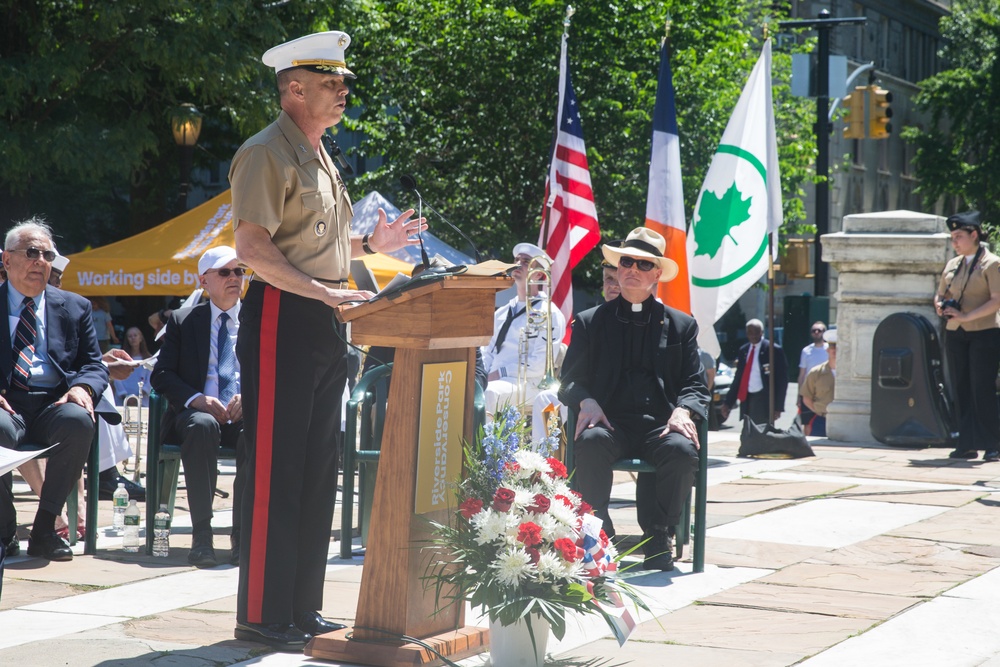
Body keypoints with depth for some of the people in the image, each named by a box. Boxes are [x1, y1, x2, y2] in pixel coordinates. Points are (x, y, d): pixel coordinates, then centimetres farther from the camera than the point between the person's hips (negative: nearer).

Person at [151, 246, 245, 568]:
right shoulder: (182, 320, 15)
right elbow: (161, 374, 5)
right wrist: (196, 399, -14)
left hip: (245, 415, 1)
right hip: (195, 412, 0)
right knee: (203, 425, -38)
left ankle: (242, 536, -30)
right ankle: (201, 535, -37)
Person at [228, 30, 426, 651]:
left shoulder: (319, 156, 20)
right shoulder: (267, 153, -10)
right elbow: (254, 248, -18)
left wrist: (370, 245, 14)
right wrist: (324, 292, -23)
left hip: (325, 323, 10)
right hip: (282, 320, -10)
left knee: (318, 470, 11)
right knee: (275, 470, -7)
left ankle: (303, 608, 19)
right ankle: (262, 614, -1)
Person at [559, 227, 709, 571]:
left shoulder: (681, 325, 18)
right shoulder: (590, 322, 17)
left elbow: (694, 385, 11)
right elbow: (571, 379, 10)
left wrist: (682, 412, -13)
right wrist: (586, 401, -14)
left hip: (659, 424, 1)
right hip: (610, 422, 0)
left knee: (683, 450, -33)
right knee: (591, 441, -36)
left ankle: (659, 536, -14)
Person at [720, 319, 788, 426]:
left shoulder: (774, 350, -4)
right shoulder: (743, 350, 14)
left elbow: (782, 379, -5)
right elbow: (738, 378, 19)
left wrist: (778, 407, -10)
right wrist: (728, 403, 13)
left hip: (765, 400, -5)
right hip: (746, 398, 5)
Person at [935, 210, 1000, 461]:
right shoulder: (952, 264, 13)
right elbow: (940, 294, 22)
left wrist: (966, 316, -20)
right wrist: (940, 305, -2)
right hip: (955, 335, 6)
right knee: (961, 390, 5)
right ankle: (967, 444, 10)